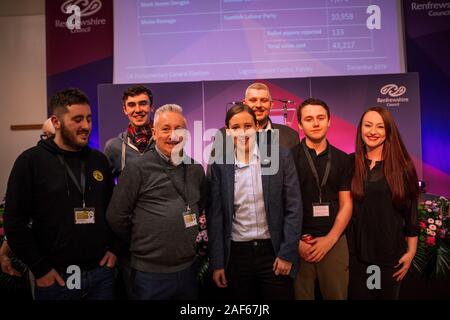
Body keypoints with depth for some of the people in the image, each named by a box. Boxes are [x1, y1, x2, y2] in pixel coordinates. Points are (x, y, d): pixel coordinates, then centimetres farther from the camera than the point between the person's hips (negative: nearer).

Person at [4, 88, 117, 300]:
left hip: (101, 272, 4)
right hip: (56, 277, -3)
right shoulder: (31, 161, -8)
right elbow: (14, 222, -8)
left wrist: (113, 248, 5)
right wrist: (40, 269, -8)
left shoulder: (99, 160, 5)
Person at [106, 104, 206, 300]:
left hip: (189, 268, 5)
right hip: (150, 272, -5)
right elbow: (116, 216, -8)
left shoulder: (196, 169, 5)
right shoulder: (138, 168, -11)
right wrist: (140, 245, 2)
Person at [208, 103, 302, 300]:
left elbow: (293, 208, -4)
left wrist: (287, 253, -7)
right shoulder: (219, 165, -1)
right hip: (236, 253, 2)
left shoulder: (281, 157, -5)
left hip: (273, 250, -1)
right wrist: (217, 262, -1)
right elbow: (215, 215, 0)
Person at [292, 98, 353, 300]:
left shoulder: (342, 159, 5)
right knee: (300, 294, 11)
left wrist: (329, 239, -7)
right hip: (297, 243, -2)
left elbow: (346, 205, 3)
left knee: (337, 295, 13)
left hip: (334, 241, 2)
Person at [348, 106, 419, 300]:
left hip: (391, 253, 0)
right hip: (356, 253, 1)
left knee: (388, 295, 16)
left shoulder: (401, 165, -4)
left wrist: (411, 252, -1)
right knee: (357, 295, 13)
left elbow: (411, 211, -1)